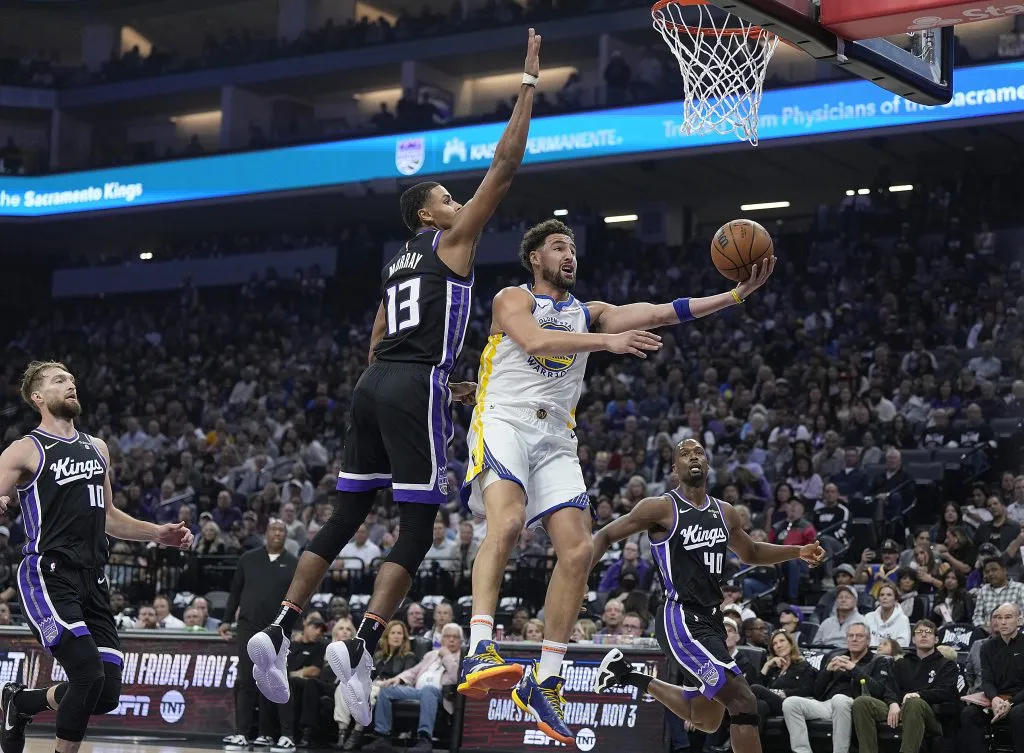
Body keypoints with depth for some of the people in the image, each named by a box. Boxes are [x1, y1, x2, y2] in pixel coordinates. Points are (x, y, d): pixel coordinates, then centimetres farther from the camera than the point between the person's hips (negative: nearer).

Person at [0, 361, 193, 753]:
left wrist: (157, 533, 18)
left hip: (93, 580, 7)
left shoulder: (97, 448, 18)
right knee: (89, 673, -21)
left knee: (108, 694, 2)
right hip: (49, 576, -7)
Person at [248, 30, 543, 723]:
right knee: (417, 528, -7)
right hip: (415, 388, -8)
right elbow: (506, 166, -2)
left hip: (374, 384, 8)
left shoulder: (398, 263, 25)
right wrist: (529, 85, 3)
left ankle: (279, 632, 2)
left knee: (346, 516, 10)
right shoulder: (452, 240, 4)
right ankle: (361, 648, -20)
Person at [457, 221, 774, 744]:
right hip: (503, 423, -6)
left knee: (577, 551, -7)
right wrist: (606, 341, -25)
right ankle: (478, 653, -39)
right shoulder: (514, 298, 7)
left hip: (556, 438, 6)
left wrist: (738, 293, -5)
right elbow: (533, 340, -16)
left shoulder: (589, 313, 21)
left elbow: (660, 314, 7)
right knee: (507, 520, -31)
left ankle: (544, 682, 2)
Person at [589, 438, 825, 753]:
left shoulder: (724, 513, 11)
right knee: (743, 701, -19)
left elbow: (751, 554, 27)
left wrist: (798, 552, 13)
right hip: (682, 619, -8)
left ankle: (630, 676, 33)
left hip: (711, 620, 8)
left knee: (705, 720, 19)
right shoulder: (661, 508, -9)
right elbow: (605, 536, -3)